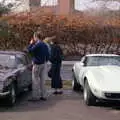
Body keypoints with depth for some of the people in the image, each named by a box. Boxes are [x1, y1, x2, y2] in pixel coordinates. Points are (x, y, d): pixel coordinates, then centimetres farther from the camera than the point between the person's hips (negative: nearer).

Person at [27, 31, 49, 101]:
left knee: (35, 80, -2)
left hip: (38, 64, -8)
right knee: (42, 80, 12)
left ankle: (35, 96, -1)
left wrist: (31, 44, 1)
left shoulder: (37, 44, -17)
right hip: (44, 64, 8)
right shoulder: (44, 45, 9)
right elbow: (47, 55, 13)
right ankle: (43, 96, 16)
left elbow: (30, 50, -13)